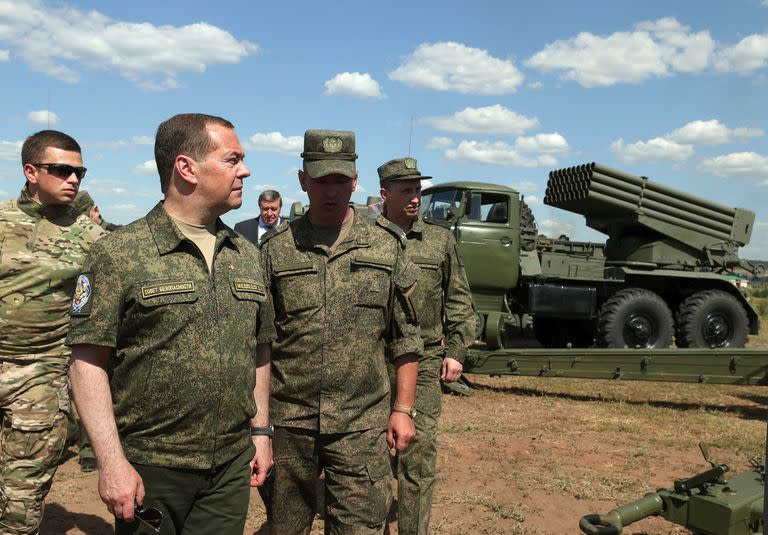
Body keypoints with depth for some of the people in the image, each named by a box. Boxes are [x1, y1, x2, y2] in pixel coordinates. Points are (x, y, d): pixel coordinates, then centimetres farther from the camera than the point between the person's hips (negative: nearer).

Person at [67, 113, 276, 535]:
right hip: (150, 470, -4)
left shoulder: (246, 255, 7)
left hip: (232, 466, 5)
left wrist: (261, 431, 12)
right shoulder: (119, 253, -9)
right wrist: (111, 462, -14)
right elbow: (88, 360, -11)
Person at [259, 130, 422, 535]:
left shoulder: (386, 245, 2)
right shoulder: (276, 249, 1)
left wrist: (403, 408, 1)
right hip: (288, 423, 1)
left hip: (362, 425, 0)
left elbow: (405, 335, 5)